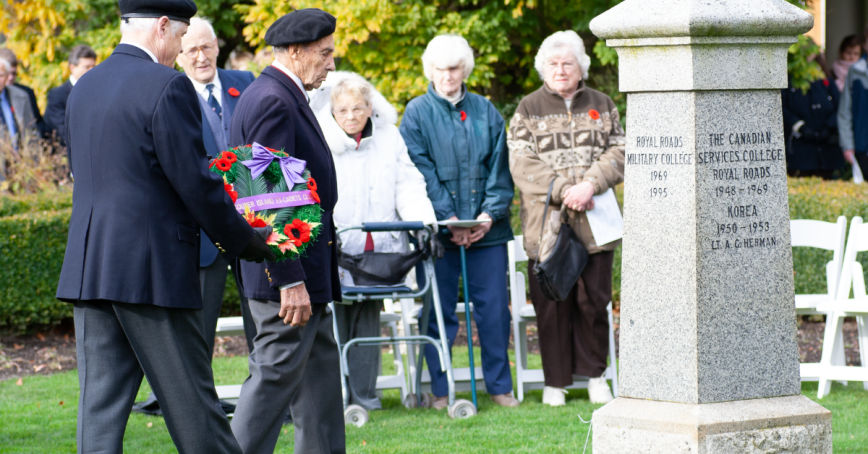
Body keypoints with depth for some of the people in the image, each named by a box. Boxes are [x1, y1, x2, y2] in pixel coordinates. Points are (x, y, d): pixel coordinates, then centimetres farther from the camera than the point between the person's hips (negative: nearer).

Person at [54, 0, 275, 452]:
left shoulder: (83, 88, 12)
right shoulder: (167, 86, -12)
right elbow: (195, 182, -13)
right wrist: (247, 241, 0)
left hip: (88, 269, 7)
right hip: (153, 269, -7)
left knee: (100, 404, 5)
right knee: (191, 402, 4)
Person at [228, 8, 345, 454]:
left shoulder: (283, 98, 16)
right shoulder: (273, 103, -18)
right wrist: (290, 280, -25)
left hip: (301, 269, 11)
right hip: (287, 271, -11)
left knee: (320, 372, 14)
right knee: (275, 376, -6)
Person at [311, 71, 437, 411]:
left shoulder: (389, 139, 12)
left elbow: (408, 187, 7)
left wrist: (423, 221, -10)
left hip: (378, 249, 3)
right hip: (335, 251, -3)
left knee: (368, 320, 5)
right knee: (335, 322, -5)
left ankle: (365, 394, 11)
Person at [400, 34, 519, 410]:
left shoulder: (485, 111, 10)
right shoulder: (418, 113, 2)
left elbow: (499, 167, 7)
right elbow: (422, 171, -5)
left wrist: (490, 213, -7)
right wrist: (448, 218, -13)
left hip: (486, 227, 2)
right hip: (438, 229, -2)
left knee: (494, 307, 2)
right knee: (439, 310, 1)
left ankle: (499, 386, 12)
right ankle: (441, 390, 9)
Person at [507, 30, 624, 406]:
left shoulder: (602, 106, 13)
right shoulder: (529, 109, 7)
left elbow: (618, 153, 4)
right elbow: (522, 163, -3)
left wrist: (589, 185, -14)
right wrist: (563, 190, -14)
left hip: (593, 223, 1)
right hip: (546, 223, -1)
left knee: (593, 300, 1)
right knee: (552, 303, -1)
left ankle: (595, 374, 15)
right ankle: (555, 381, 8)